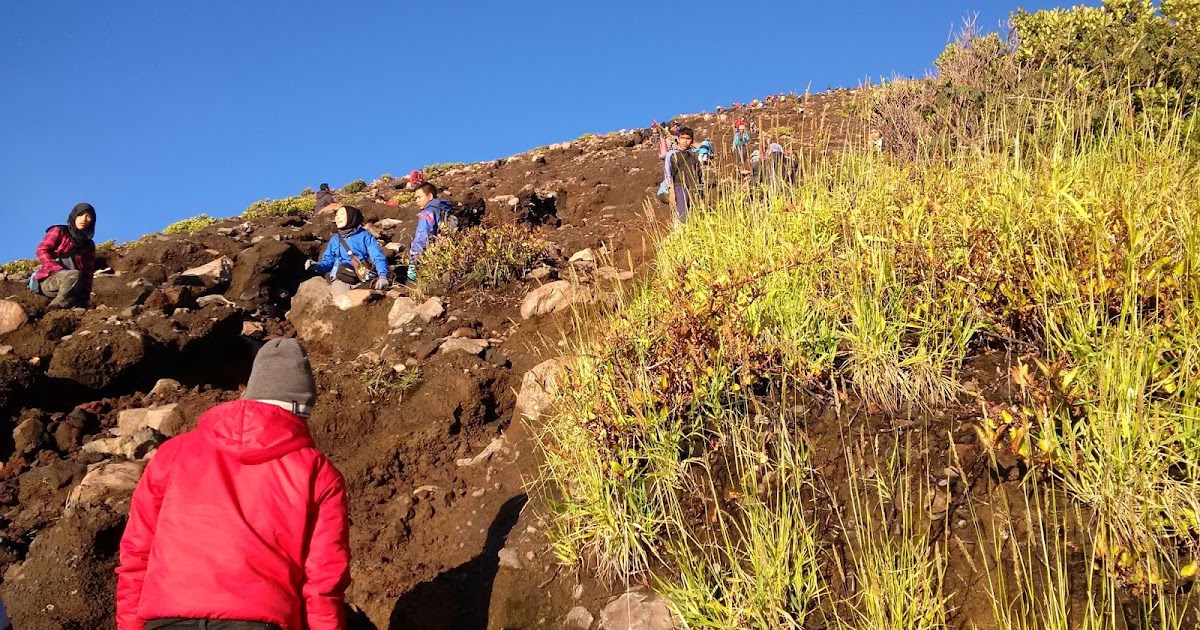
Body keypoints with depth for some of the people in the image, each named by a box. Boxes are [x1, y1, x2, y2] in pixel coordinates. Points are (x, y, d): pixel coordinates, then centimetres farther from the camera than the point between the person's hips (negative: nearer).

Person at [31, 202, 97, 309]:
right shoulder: (59, 231, 8)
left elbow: (88, 273, 14)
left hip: (73, 287, 4)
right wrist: (60, 270, -20)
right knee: (74, 275, -38)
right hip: (49, 281, -4)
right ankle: (55, 308, -27)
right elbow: (42, 251, -6)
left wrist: (85, 297, 1)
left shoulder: (90, 245, 20)